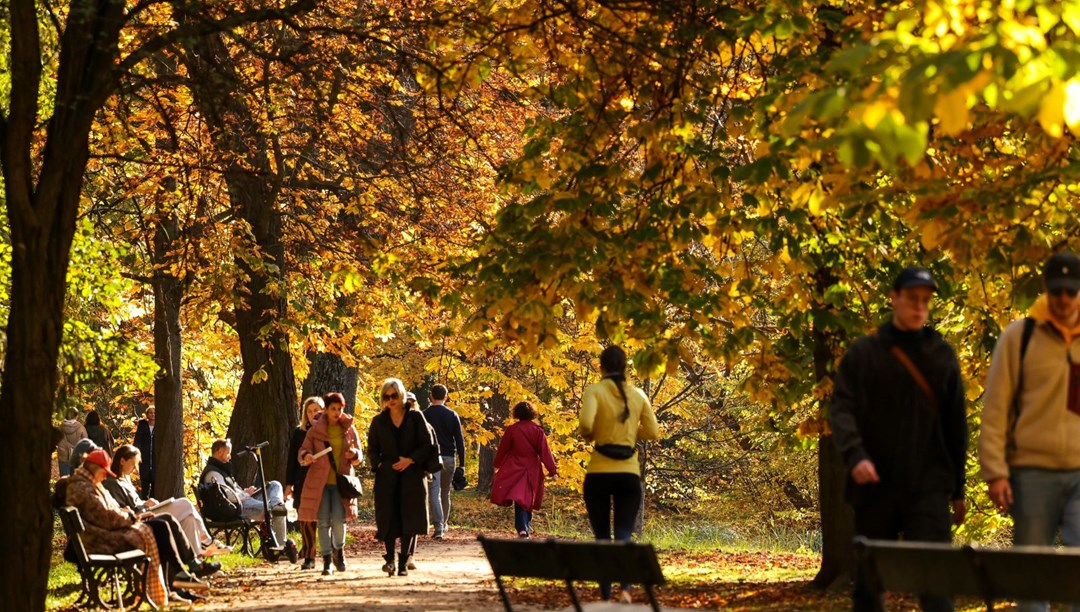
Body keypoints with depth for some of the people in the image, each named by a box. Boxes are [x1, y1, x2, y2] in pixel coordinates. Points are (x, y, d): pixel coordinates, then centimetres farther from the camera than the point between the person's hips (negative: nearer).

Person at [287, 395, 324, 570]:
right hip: (304, 483, 2)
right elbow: (292, 459, 11)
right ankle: (308, 557, 6)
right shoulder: (299, 432, 9)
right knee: (306, 521, -1)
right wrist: (289, 484, 6)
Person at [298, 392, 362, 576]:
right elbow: (303, 451, 2)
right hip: (320, 482, 0)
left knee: (339, 519, -11)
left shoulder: (349, 430, 8)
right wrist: (306, 457, -21)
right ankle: (327, 560, 5)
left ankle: (339, 550, 16)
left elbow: (359, 457, 12)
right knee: (323, 521, -3)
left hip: (341, 482, 0)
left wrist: (354, 454, -12)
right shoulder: (315, 430, 3)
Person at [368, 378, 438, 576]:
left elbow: (428, 445, 2)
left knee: (409, 519, -4)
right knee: (388, 518, -8)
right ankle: (390, 558, -2)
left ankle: (403, 562, 1)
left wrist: (411, 460, -12)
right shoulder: (379, 421, 9)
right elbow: (372, 450, 10)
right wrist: (378, 464, -8)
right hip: (387, 476, 1)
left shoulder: (415, 417, 4)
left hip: (411, 476, -1)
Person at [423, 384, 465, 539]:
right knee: (445, 493, 18)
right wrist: (462, 463, 6)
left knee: (434, 493, -9)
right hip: (449, 457, 3)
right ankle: (444, 523, 31)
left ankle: (438, 526, -23)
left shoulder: (425, 415, -1)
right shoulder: (452, 415, 4)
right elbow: (460, 440, 3)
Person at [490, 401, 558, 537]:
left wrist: (497, 465, 20)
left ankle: (522, 528, -20)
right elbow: (545, 452, -5)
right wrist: (553, 470, -3)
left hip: (514, 469, -2)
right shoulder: (537, 430, -4)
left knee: (519, 499, -6)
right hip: (532, 470, 2)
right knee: (527, 498, 16)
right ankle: (527, 526, 26)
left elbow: (502, 449, 4)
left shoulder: (512, 430, -5)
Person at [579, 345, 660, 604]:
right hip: (629, 473, 2)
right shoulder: (638, 395, 6)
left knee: (601, 537, 10)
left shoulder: (595, 391, -5)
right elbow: (652, 432, 7)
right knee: (623, 535, 0)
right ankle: (625, 587, -26)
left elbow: (585, 422, -21)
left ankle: (606, 597, 9)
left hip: (599, 473, -2)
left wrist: (587, 435, 1)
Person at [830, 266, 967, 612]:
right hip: (875, 487, 0)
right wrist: (855, 456, -23)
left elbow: (955, 425, 15)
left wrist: (958, 489, 15)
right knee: (868, 581, 7)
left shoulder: (942, 355, 10)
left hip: (928, 488, 0)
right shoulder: (864, 353, 4)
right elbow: (841, 409, -4)